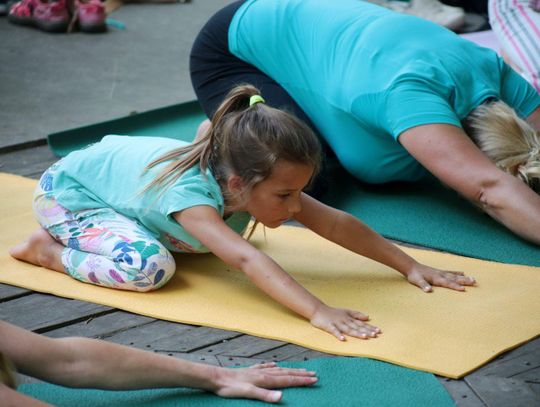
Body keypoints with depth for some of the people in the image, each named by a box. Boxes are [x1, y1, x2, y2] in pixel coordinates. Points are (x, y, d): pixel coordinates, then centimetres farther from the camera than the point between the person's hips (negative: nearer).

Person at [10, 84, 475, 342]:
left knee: (204, 239, 17)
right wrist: (317, 311, -64)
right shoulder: (190, 193, -41)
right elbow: (247, 259, -55)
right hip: (67, 192, -7)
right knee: (149, 266, -29)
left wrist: (410, 266, -21)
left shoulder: (253, 183, -21)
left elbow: (338, 224, -19)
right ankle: (47, 250, -7)